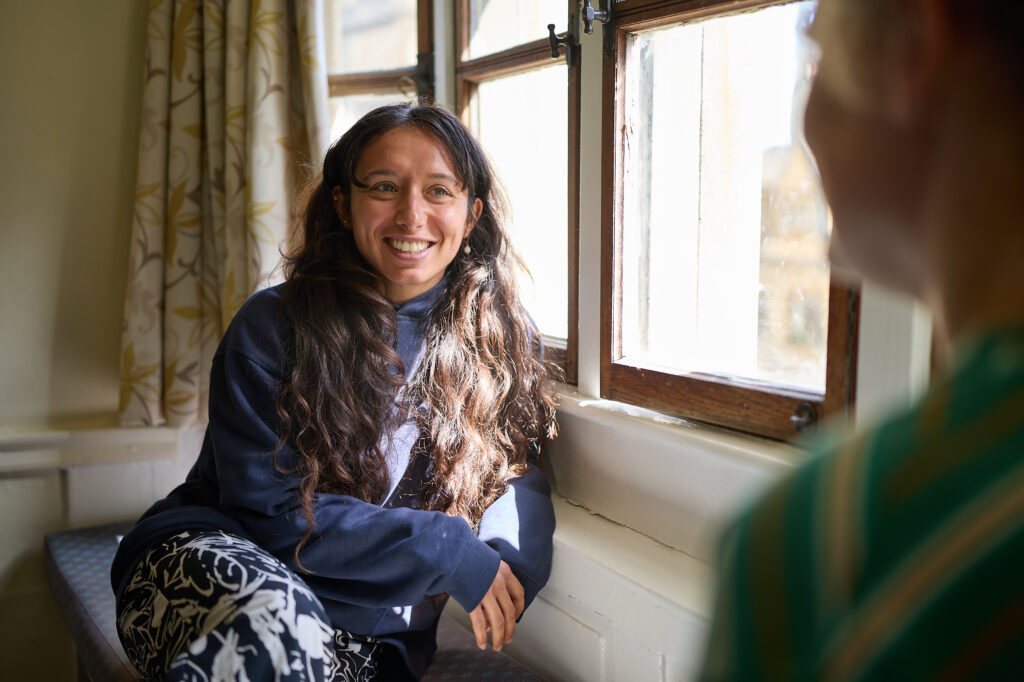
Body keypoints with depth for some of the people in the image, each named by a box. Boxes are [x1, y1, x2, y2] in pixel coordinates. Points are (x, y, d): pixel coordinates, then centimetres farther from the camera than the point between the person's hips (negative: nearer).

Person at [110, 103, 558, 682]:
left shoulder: (502, 336, 0)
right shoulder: (274, 325, -11)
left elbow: (516, 464, 6)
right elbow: (268, 508, -15)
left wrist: (506, 560, -18)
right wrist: (448, 552, -21)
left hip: (372, 630, 3)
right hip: (216, 566, -2)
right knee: (274, 623, -36)